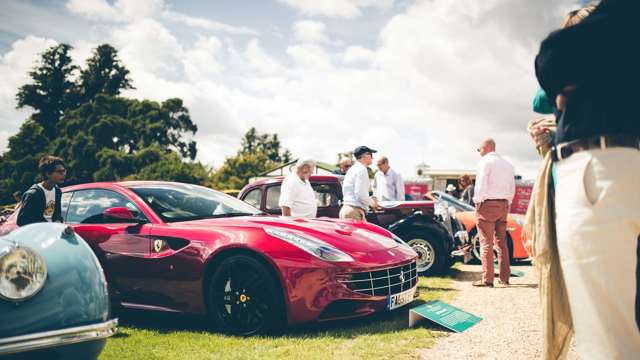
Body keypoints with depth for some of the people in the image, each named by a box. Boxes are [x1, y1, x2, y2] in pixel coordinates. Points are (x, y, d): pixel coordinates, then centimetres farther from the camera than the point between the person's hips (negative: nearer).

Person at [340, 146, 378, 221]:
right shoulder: (362, 169, -10)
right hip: (355, 211, -10)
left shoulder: (352, 169, 20)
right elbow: (360, 193, -19)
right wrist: (372, 202, -3)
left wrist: (370, 199, 20)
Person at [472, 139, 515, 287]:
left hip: (487, 204, -7)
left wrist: (477, 202, -5)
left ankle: (487, 279, -7)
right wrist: (507, 204, 19)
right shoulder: (507, 164, 17)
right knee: (502, 242, 12)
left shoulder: (485, 161, -6)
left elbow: (481, 185, -13)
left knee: (486, 243, -6)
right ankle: (504, 278, 14)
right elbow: (512, 187, 17)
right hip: (503, 205, 7)